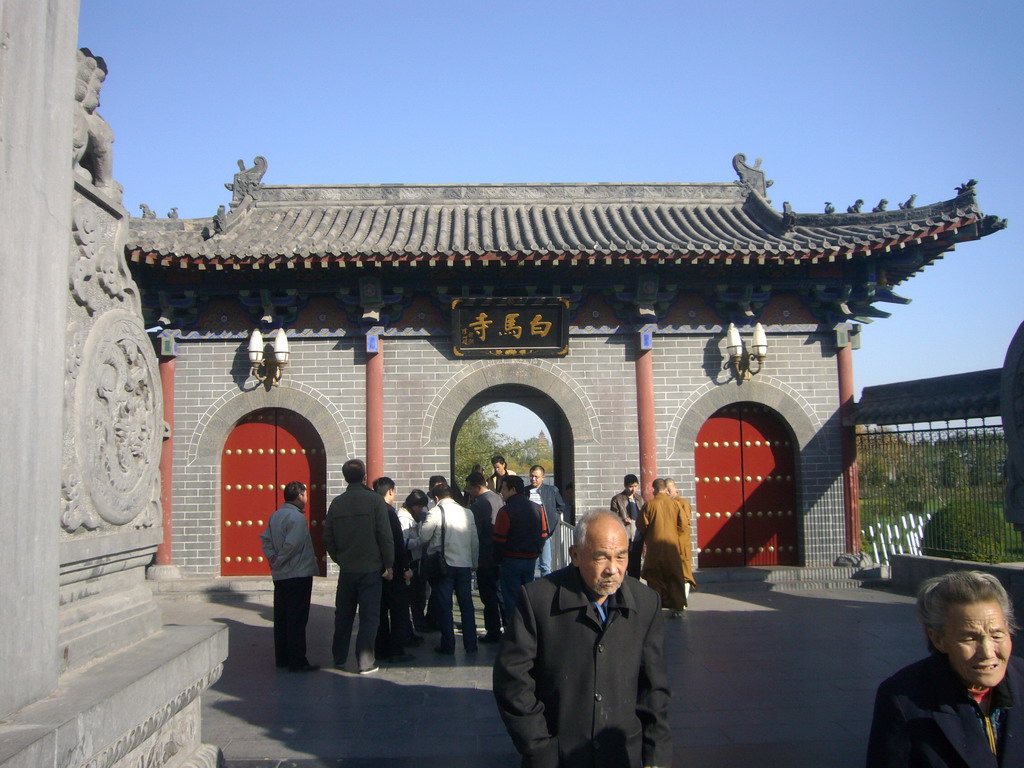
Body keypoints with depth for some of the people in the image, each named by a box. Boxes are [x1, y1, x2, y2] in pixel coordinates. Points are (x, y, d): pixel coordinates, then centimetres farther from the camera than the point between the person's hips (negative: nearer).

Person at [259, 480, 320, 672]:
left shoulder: (275, 516, 10)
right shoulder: (296, 517, -17)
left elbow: (265, 538, 12)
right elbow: (292, 544, -25)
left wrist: (272, 557, 1)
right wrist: (279, 561, -12)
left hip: (280, 576, 9)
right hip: (298, 575, -9)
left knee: (281, 618, 13)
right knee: (297, 620, -3)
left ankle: (282, 659, 21)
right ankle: (297, 662, 0)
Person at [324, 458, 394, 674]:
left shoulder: (337, 503, 1)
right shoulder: (374, 500, -10)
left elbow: (328, 537, 4)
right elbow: (385, 536, -12)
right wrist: (389, 565, -4)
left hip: (346, 569, 4)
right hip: (370, 568, -3)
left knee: (343, 615, 15)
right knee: (369, 616, 4)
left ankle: (339, 659, 24)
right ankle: (365, 662, 4)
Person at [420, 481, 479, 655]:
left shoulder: (436, 512, -9)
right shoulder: (467, 512, 6)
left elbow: (424, 535, -10)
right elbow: (475, 541, 8)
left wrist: (422, 523, 10)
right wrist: (474, 563, 16)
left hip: (443, 565, -4)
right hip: (465, 565, 4)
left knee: (444, 606, 4)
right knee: (466, 605, 12)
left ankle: (448, 645, 6)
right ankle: (470, 644, 15)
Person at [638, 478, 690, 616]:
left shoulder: (649, 504, -8)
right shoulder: (675, 504, -3)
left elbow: (641, 526, -3)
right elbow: (683, 526, 0)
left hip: (654, 547, -1)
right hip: (672, 546, 1)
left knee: (654, 579, 8)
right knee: (674, 578, 10)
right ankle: (677, 607, 9)